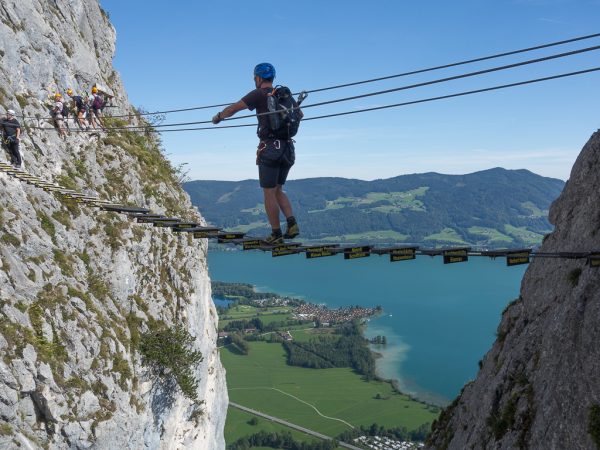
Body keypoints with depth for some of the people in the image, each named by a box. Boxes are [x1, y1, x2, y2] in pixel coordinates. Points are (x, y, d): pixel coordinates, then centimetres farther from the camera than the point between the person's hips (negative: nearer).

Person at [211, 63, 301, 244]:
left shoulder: (259, 94, -6)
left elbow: (233, 109, -4)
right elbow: (299, 114, 29)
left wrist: (218, 117, 16)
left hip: (269, 149, -6)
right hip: (287, 149, 6)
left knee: (269, 193, 2)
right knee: (278, 190, 17)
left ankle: (276, 234, 4)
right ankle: (292, 224, 1)